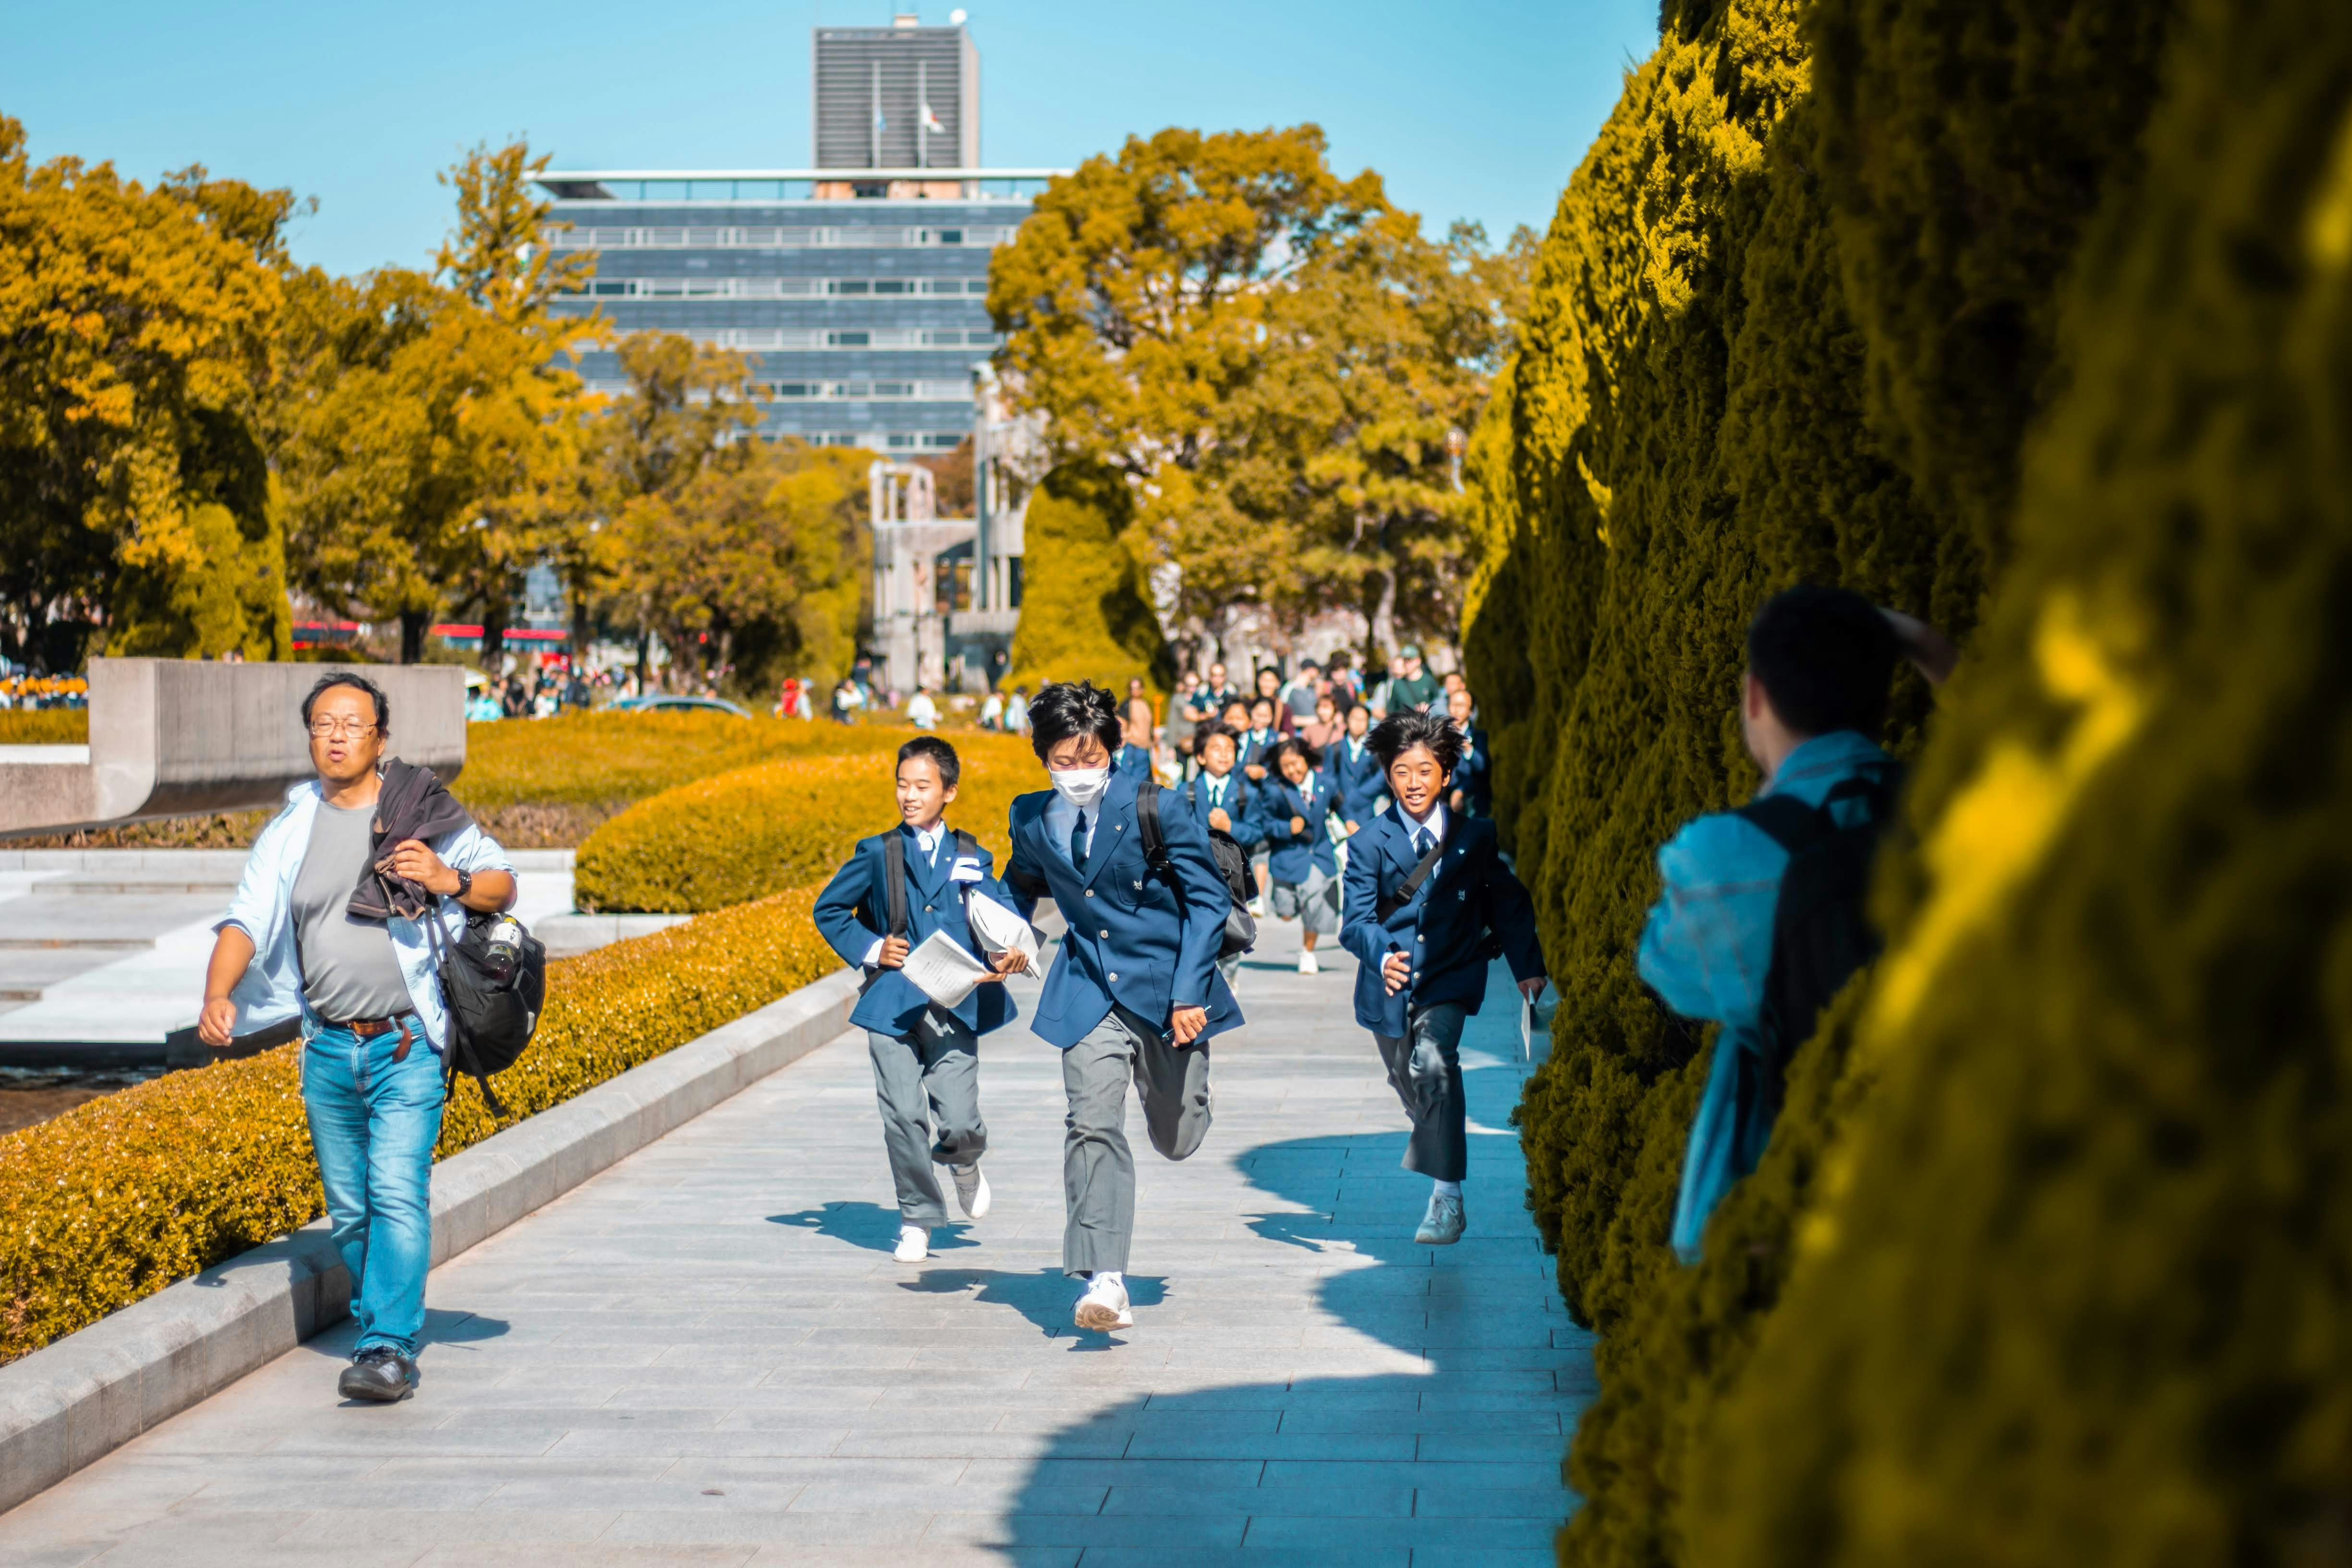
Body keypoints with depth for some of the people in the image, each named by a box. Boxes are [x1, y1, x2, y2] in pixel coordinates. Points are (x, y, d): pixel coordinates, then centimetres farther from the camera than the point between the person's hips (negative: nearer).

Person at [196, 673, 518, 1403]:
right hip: (327, 1048, 4)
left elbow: (503, 884, 9)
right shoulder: (292, 829, 7)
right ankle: (381, 1326, 26)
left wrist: (450, 881, -13)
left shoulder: (427, 813, 0)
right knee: (348, 1210, 10)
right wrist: (218, 996, -19)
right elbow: (247, 919, -1)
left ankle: (389, 1350, -13)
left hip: (407, 1046, -4)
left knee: (397, 1197, -14)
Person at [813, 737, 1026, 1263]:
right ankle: (918, 1218, 13)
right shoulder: (877, 855, 7)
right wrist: (869, 948, -1)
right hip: (893, 1005, 0)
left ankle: (964, 1161, 28)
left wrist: (1011, 953, -12)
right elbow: (829, 911, 14)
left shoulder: (973, 860, 9)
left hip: (956, 1007, 0)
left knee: (959, 1122, -9)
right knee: (902, 1116, -5)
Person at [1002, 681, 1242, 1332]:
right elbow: (1022, 886, 21)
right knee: (1093, 1126, -16)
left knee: (1177, 1138, 11)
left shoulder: (1156, 809, -13)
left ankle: (1171, 1087, 49)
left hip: (1167, 985, -2)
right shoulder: (1032, 819, 0)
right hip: (1091, 991, 2)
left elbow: (1207, 899, -8)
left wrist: (1189, 993, -13)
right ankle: (1103, 1282, -20)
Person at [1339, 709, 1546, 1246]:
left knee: (1432, 1059, -26)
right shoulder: (1370, 844, -6)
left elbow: (1509, 903, 5)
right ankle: (1433, 1136, 53)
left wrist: (1527, 967, -5)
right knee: (1407, 1081, 16)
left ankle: (1447, 1198, -22)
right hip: (1392, 983, 2)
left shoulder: (1475, 836, -3)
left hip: (1451, 973, -2)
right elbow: (1357, 920, -13)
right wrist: (1382, 956, -34)